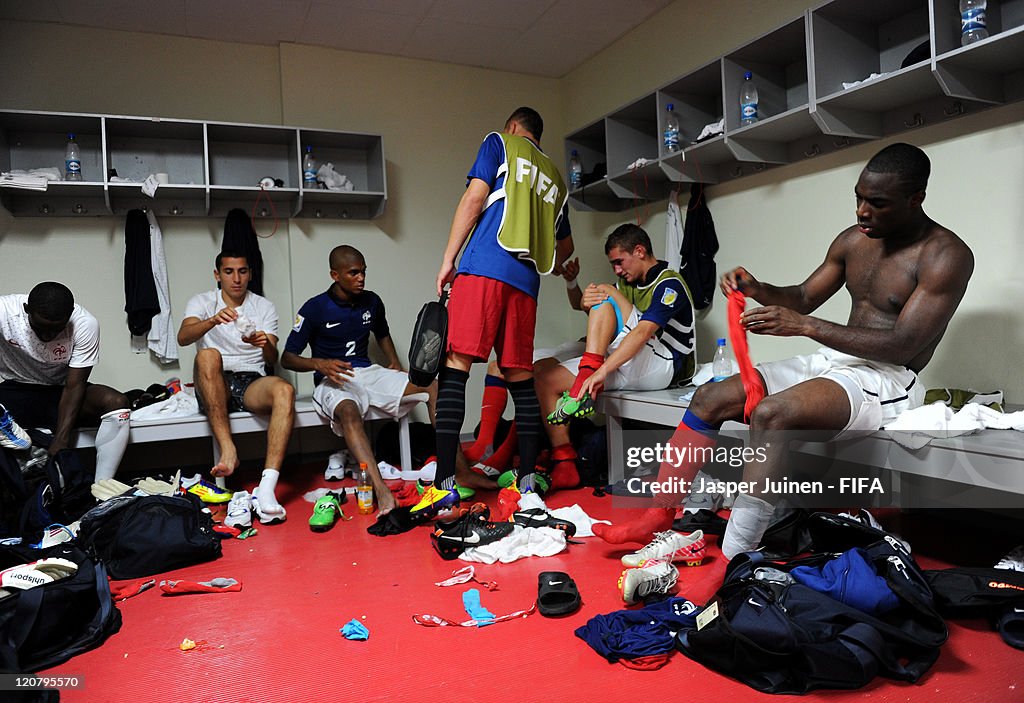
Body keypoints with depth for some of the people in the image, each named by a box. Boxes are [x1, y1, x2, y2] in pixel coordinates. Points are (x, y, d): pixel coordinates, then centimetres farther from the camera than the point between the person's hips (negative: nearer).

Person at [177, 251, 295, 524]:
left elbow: (272, 360, 3)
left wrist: (265, 344, -21)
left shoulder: (265, 307, 15)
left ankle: (266, 489, -46)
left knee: (284, 390, -33)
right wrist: (213, 320, -31)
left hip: (252, 384, 0)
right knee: (207, 355, -33)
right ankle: (228, 450, -40)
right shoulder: (202, 302, 12)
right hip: (214, 388, 0)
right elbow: (183, 337, -10)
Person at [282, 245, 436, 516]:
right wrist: (320, 364, -23)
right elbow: (287, 358, -3)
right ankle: (383, 493, -56)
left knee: (433, 385, -17)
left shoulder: (371, 301, 10)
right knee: (349, 412, -42)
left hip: (368, 372, 5)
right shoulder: (315, 308, -5)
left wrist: (395, 364, 12)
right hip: (333, 381, -5)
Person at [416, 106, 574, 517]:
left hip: (484, 267, -5)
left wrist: (448, 259, -1)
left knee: (455, 364, -10)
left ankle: (444, 484, -17)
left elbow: (475, 198, -1)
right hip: (525, 281, 6)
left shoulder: (499, 143, 15)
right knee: (520, 378, 7)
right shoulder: (555, 178, 29)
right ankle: (527, 481, 7)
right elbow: (565, 246, 34)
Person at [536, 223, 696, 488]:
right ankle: (564, 466, -13)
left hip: (661, 368, -8)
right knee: (545, 380, -7)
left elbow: (642, 332, -24)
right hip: (626, 368, 8)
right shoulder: (628, 283, 19)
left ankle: (586, 381, -29)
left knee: (605, 293, -17)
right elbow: (579, 304, 15)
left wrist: (600, 371, -35)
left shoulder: (669, 284, -8)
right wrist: (582, 299, -12)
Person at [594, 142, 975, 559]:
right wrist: (757, 290, -4)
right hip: (830, 362, 8)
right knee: (710, 397, -7)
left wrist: (804, 326, -26)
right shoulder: (854, 239, 11)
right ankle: (657, 519, -5)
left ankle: (731, 562, -32)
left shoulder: (946, 255, -11)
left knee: (772, 413, -36)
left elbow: (903, 345, -19)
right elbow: (804, 297, 19)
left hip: (887, 379, -8)